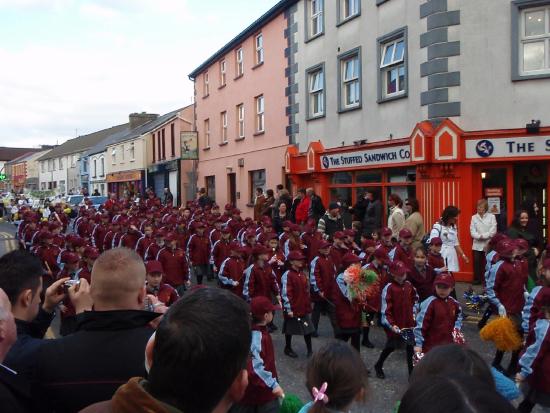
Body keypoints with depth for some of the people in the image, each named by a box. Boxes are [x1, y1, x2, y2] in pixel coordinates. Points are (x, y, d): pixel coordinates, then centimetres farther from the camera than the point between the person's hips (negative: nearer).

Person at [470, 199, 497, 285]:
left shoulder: (491, 217, 2)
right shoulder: (474, 217, 8)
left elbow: (493, 231, -6)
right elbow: (472, 232, 0)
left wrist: (482, 236, -11)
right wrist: (480, 236, -14)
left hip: (488, 245, -2)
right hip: (477, 245, 2)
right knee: (477, 262, 1)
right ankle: (477, 279, 12)